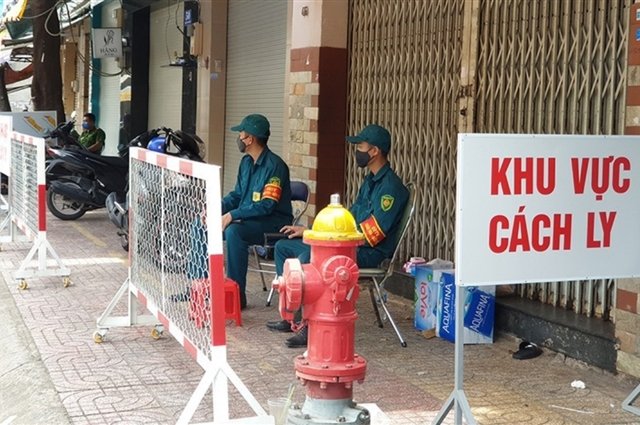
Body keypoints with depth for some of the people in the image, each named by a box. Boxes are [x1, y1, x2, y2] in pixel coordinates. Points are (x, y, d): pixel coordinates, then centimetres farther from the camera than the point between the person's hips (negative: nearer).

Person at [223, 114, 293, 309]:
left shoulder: (274, 165, -18)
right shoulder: (246, 162, 10)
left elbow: (267, 205, -25)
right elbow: (237, 194, 17)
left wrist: (233, 215, -28)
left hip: (274, 222, -9)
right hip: (248, 219, 9)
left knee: (234, 232, -35)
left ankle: (237, 295, -27)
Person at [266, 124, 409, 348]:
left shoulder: (390, 187, -16)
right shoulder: (370, 180, 16)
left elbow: (372, 234, -22)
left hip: (369, 252, -11)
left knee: (307, 258, -34)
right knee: (283, 247, 9)